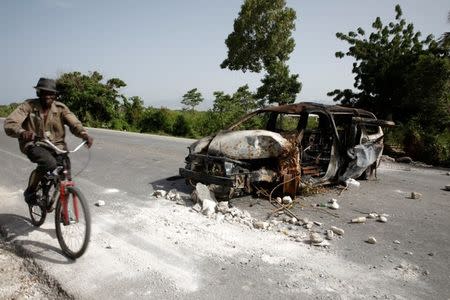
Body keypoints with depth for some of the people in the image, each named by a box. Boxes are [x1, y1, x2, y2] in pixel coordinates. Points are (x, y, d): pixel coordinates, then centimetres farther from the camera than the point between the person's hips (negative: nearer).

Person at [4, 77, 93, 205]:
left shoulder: (60, 108, -3)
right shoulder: (29, 106, -9)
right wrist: (22, 133, -43)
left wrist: (85, 135, -36)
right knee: (50, 163, -33)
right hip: (34, 145, -3)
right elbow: (9, 123, -20)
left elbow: (74, 123, -14)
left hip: (56, 146, 3)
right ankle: (30, 191, -5)